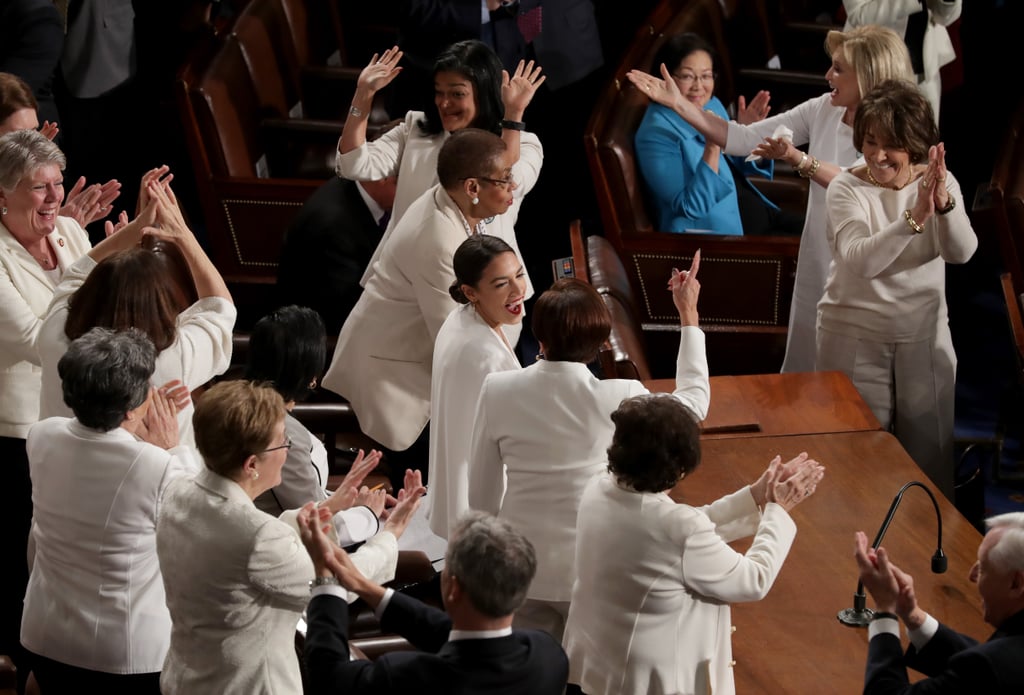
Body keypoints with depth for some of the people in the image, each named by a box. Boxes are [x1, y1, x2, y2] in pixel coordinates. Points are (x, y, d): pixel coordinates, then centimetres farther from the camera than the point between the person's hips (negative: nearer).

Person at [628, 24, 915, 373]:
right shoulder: (823, 110, 0)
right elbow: (744, 138, 0)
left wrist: (797, 160, -44)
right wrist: (678, 103, -6)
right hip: (817, 264, 6)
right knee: (805, 366, 15)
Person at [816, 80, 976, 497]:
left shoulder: (939, 183, -2)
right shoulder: (847, 189, -12)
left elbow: (962, 253, -17)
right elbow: (860, 261, -28)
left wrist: (943, 201, -35)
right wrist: (914, 217, -40)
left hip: (924, 337, 3)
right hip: (855, 338, -3)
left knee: (929, 451, 10)